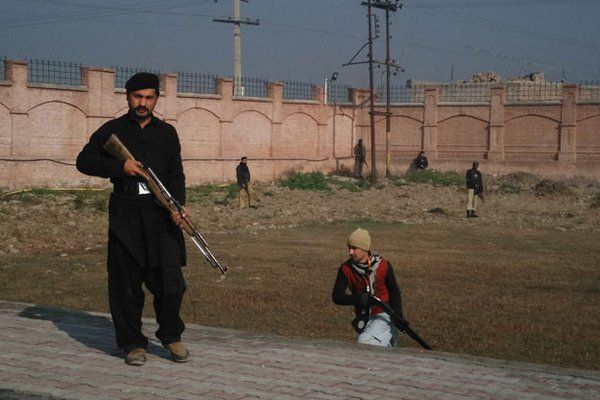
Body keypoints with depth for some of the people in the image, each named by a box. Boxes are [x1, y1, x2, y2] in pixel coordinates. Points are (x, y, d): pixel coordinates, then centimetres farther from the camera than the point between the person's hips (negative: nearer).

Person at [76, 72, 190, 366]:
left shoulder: (167, 133, 14)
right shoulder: (112, 130, 8)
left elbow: (176, 175, 11)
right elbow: (84, 161, 7)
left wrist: (178, 205, -7)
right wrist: (120, 167, -8)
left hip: (161, 214, 1)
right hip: (125, 214, -1)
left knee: (170, 280, -5)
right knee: (126, 283, 1)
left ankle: (171, 335, 15)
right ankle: (132, 342, 15)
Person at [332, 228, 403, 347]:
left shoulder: (383, 265, -13)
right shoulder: (346, 269, -8)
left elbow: (394, 292, -3)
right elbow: (336, 296, -13)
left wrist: (398, 317, -13)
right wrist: (357, 298, -31)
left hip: (384, 315, -4)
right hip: (364, 318, 4)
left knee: (365, 342, -26)